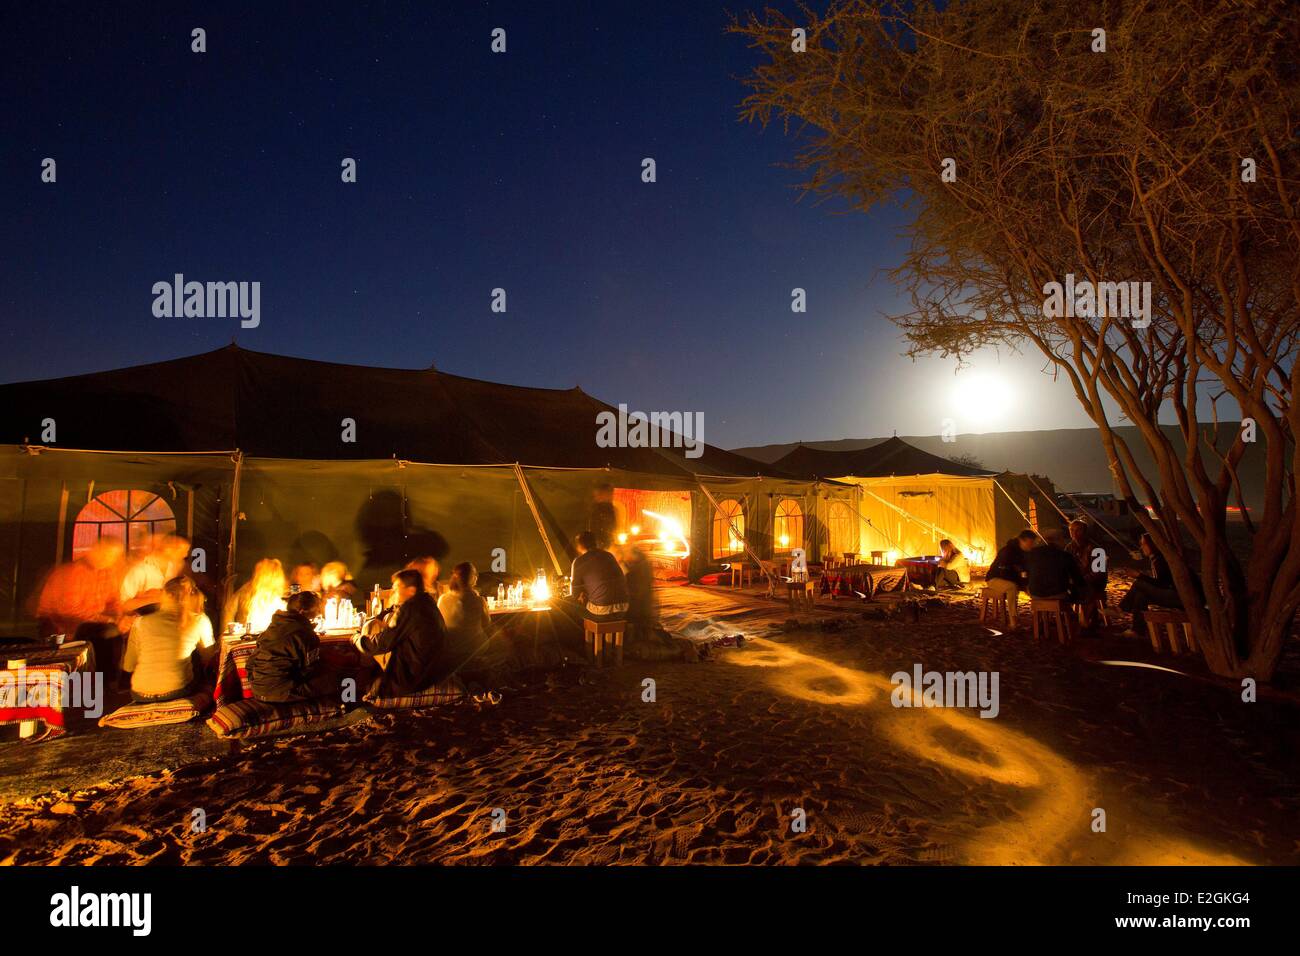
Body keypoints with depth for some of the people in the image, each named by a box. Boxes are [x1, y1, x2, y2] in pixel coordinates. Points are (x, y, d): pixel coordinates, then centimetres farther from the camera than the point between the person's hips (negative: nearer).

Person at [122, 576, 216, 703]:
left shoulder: (141, 623, 0)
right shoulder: (200, 621, -2)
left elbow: (128, 666, 9)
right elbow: (208, 660, 12)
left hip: (141, 696, 2)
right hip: (178, 692, -2)